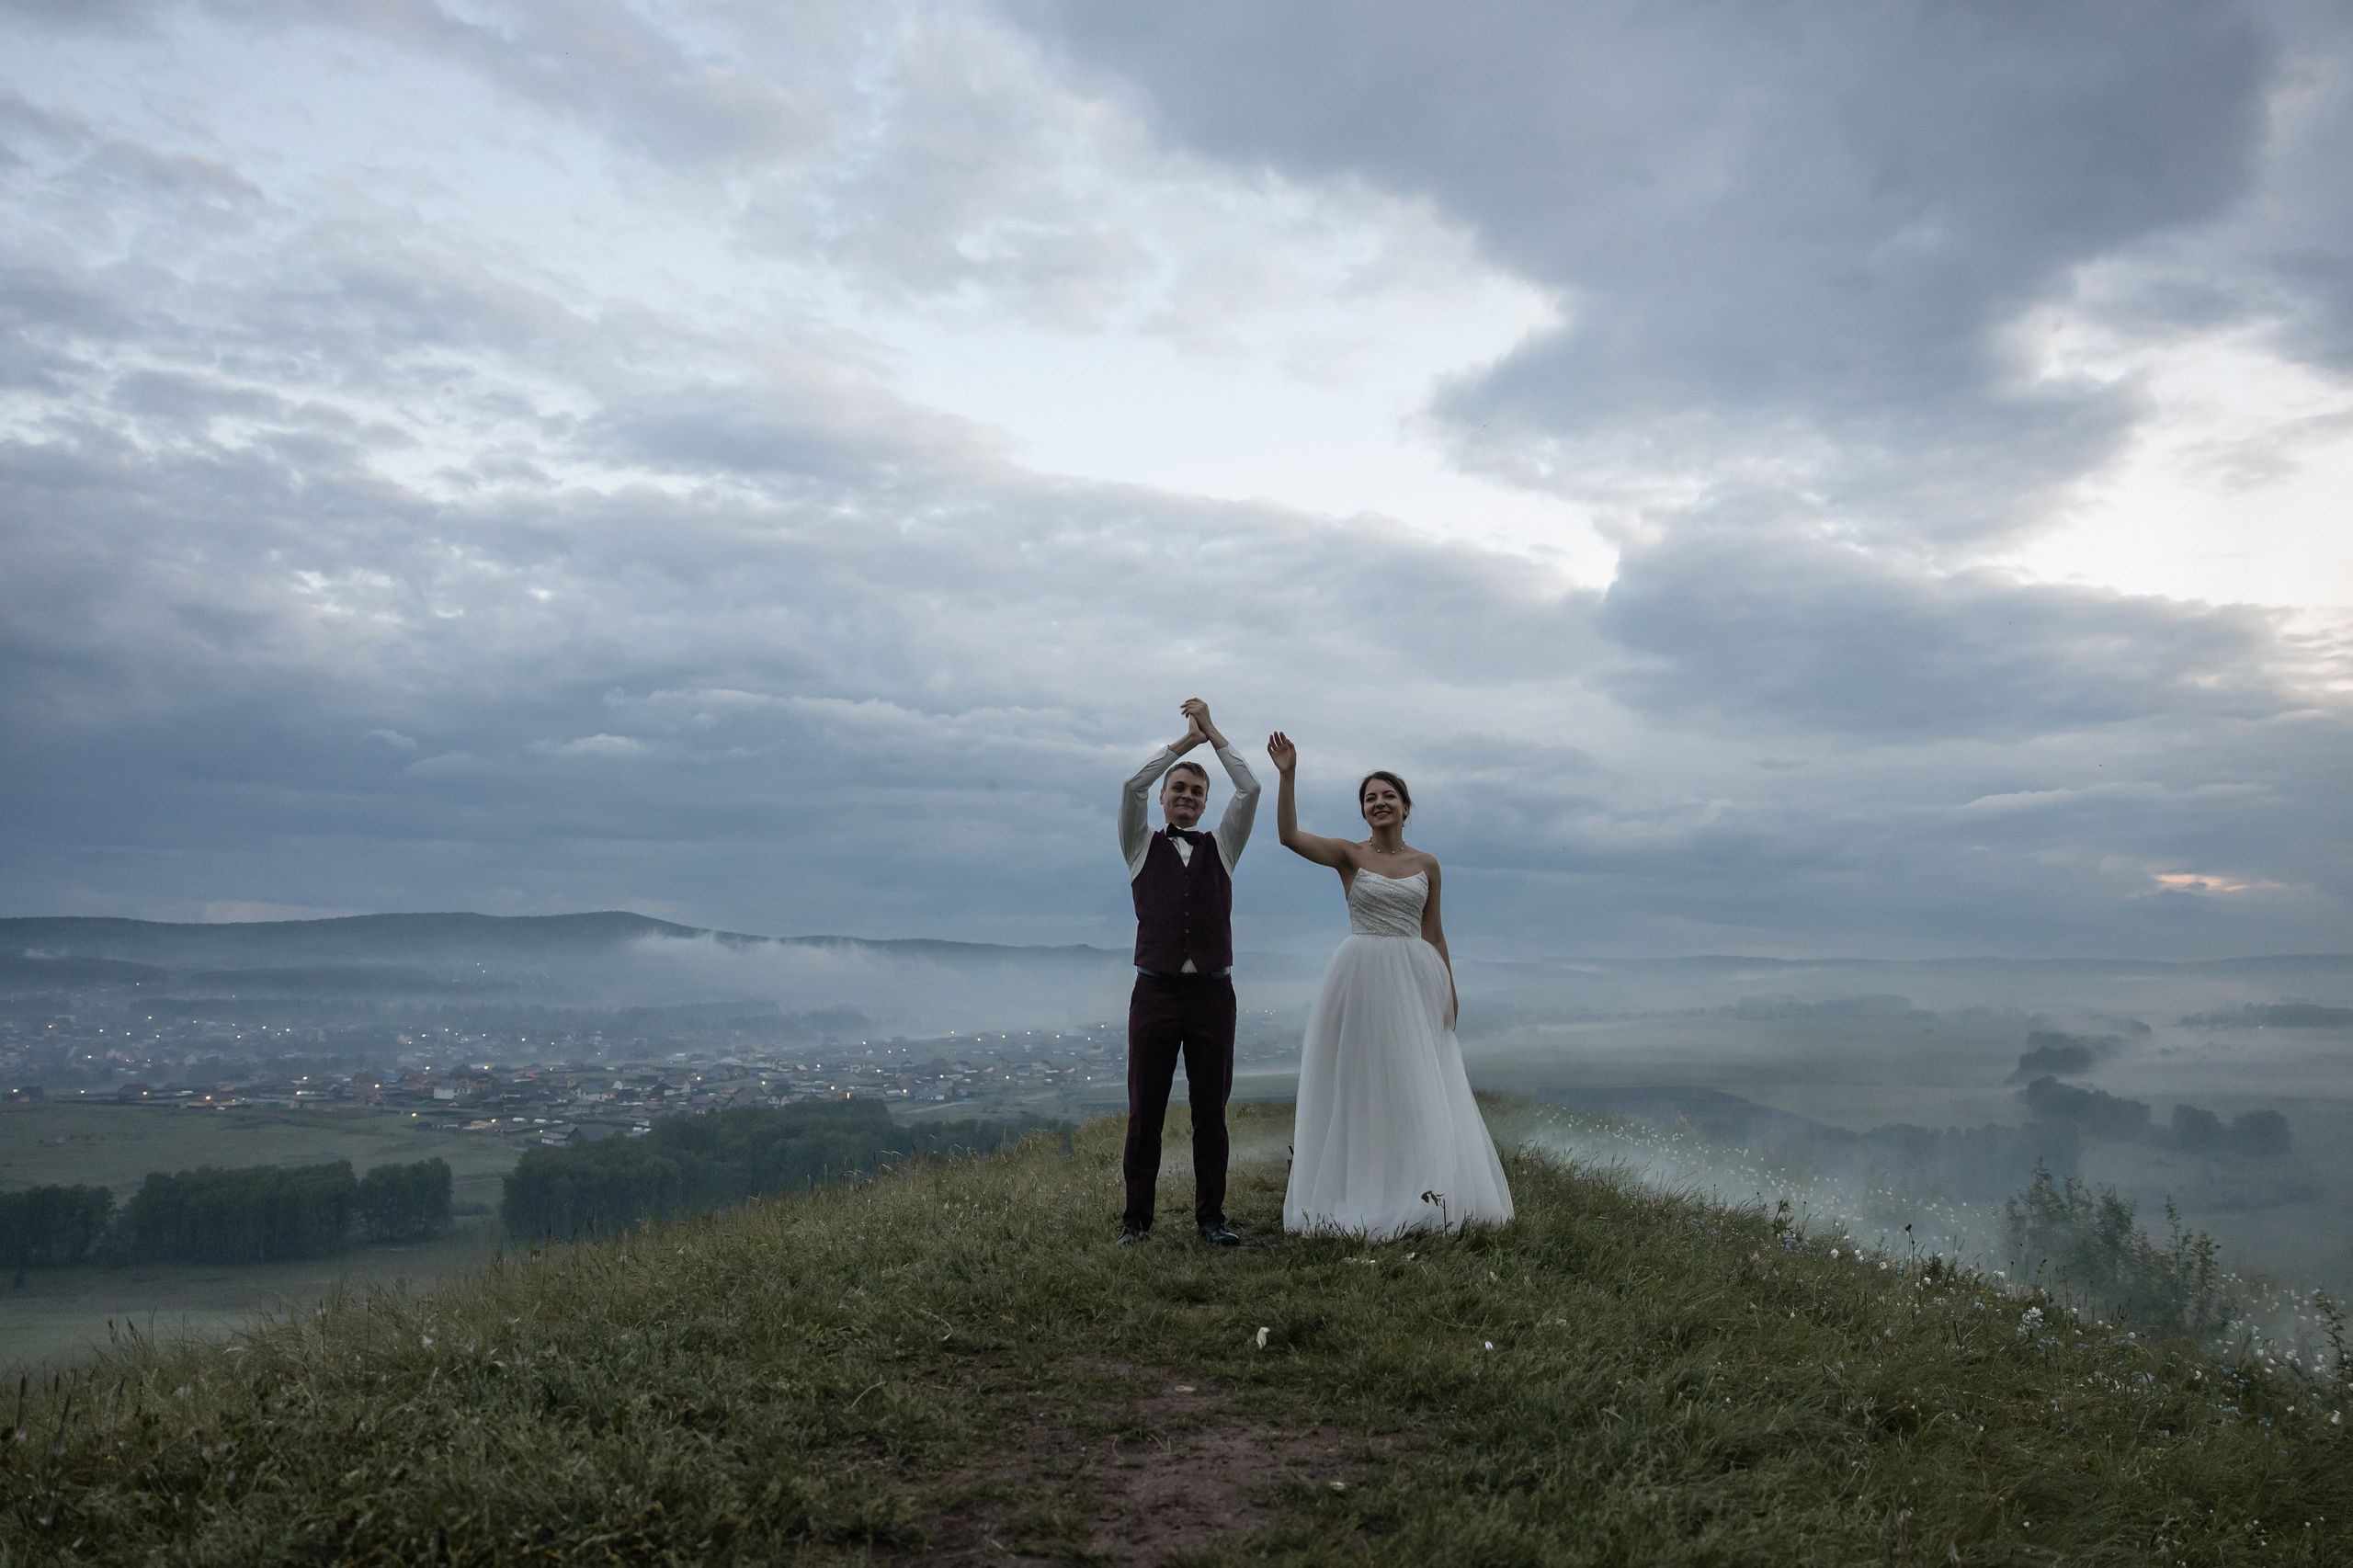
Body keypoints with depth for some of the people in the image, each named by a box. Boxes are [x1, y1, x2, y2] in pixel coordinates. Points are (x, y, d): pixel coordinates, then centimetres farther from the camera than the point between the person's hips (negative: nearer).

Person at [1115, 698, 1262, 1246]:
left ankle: (1211, 1216, 13)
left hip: (1212, 993, 1)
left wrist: (1212, 732, 6)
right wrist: (1186, 739, 1)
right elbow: (1131, 786, -4)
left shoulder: (1221, 847, 14)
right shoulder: (1143, 847, 11)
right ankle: (1136, 1218, 9)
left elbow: (1250, 790, 3)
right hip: (1155, 992, -1)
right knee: (1145, 1112, 1)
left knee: (1211, 1112, 5)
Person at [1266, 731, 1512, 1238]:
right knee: (1362, 1084, 1)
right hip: (1362, 977, -2)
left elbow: (1434, 934, 12)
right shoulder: (1349, 854, 1)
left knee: (1418, 1086, 5)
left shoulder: (1427, 864, 9)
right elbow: (1289, 835, -14)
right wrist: (1287, 775, -22)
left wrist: (1450, 991, 8)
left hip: (1416, 978, 2)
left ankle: (1423, 1195, 13)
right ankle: (1360, 1198, 7)